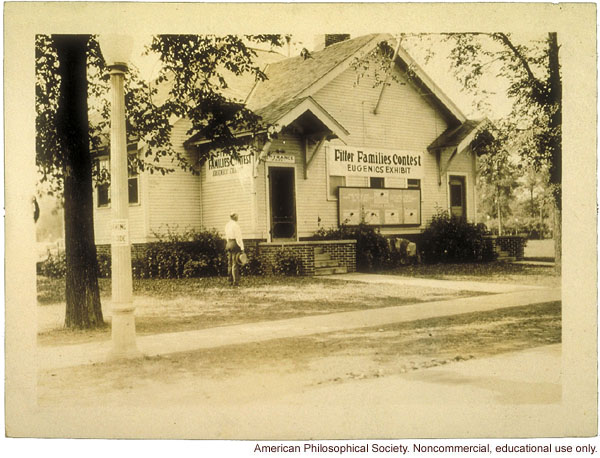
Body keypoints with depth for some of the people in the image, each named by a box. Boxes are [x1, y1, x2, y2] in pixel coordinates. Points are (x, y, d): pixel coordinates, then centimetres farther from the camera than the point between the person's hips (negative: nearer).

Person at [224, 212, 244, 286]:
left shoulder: (227, 225, 11)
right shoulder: (235, 225, -13)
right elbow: (238, 237, -16)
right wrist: (242, 247, -14)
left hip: (228, 244, 8)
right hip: (235, 244, -8)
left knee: (230, 263, 13)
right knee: (235, 264, -6)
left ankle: (231, 280, 19)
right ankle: (235, 281, -5)